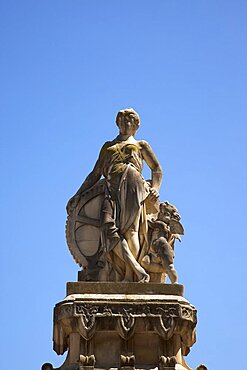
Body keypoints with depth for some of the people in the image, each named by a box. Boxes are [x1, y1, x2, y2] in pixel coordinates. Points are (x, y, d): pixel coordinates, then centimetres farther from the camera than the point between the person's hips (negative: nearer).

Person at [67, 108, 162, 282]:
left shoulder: (141, 145, 29)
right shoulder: (108, 146, 36)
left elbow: (157, 170, 21)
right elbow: (95, 174, 31)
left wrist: (155, 189, 1)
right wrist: (78, 195, 20)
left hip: (132, 183, -2)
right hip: (112, 188, 2)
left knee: (130, 228, -23)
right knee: (109, 229, -25)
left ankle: (129, 276, -29)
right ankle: (139, 270, -35)